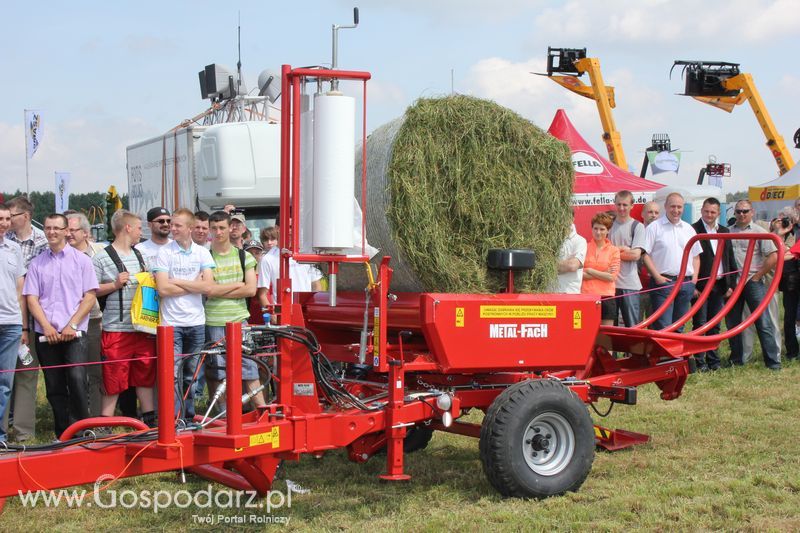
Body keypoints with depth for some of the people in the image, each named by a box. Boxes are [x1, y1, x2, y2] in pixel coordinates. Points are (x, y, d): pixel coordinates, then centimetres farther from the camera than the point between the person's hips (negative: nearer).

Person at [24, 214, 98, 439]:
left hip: (74, 333, -3)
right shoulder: (37, 263, 11)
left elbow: (89, 297, 0)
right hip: (46, 334, 3)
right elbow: (31, 298, 6)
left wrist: (71, 325, -9)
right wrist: (46, 327, -7)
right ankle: (62, 435, 13)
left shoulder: (81, 260, 5)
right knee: (54, 387, 5)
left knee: (76, 378, -18)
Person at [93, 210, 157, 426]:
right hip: (116, 329, -6)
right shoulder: (102, 258, -5)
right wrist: (115, 284, -16)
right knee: (113, 382, -3)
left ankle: (150, 421, 21)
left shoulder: (140, 256, 16)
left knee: (146, 376, 11)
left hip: (143, 328, 6)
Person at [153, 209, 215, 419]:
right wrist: (194, 285, -6)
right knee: (172, 374, -7)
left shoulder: (202, 253, 6)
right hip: (171, 323, -2)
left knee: (191, 376, 10)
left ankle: (190, 417, 19)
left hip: (196, 323, 3)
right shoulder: (164, 252, -1)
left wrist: (178, 282, -9)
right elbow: (163, 289, -11)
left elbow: (208, 286, -6)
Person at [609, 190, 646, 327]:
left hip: (629, 284, -3)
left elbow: (636, 254, -9)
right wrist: (622, 249, -6)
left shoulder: (637, 226, 0)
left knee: (633, 325, -2)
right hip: (609, 282, 3)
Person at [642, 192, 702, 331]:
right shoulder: (654, 227, -1)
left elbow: (696, 256, 19)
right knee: (663, 327, -12)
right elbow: (645, 254, -5)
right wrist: (657, 276, -12)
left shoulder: (689, 229, 15)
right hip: (663, 282, -5)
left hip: (686, 283, 5)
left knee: (679, 327, 9)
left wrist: (694, 278, 6)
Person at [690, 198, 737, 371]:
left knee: (715, 325, 10)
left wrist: (731, 284, 8)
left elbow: (730, 259, 15)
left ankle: (713, 359, 16)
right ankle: (700, 361, 3)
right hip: (701, 285, -5)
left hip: (720, 285, 5)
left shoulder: (724, 232, 12)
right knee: (700, 324, -2)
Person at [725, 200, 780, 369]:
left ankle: (773, 361, -3)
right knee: (732, 322, 9)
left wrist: (757, 276, -8)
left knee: (763, 322, -5)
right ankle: (736, 359, 21)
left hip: (753, 282, -4)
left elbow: (773, 257, -8)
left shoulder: (759, 232, -2)